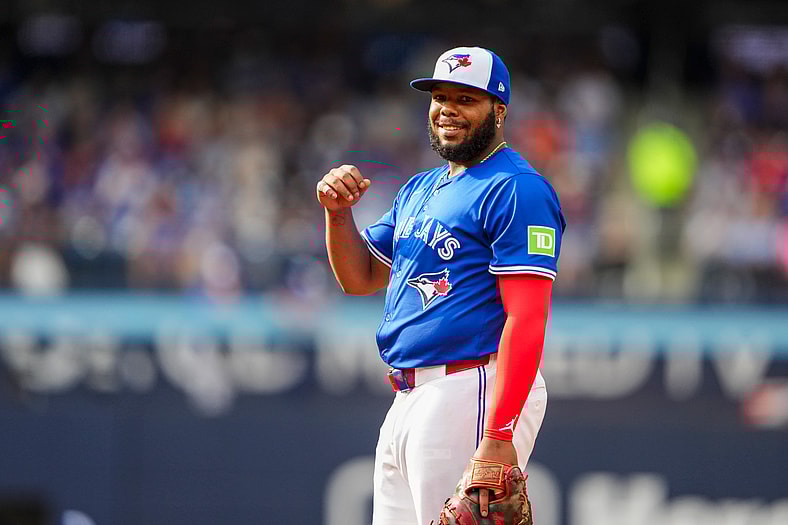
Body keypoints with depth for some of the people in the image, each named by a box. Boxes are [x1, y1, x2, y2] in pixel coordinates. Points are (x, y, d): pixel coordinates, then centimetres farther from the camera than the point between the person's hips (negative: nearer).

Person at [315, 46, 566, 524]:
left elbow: (527, 320, -18)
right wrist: (339, 212, 5)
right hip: (408, 397, 9)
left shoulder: (516, 189, -10)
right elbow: (360, 279, 26)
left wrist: (498, 436, -26)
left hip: (476, 394, -9)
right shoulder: (420, 189, 21)